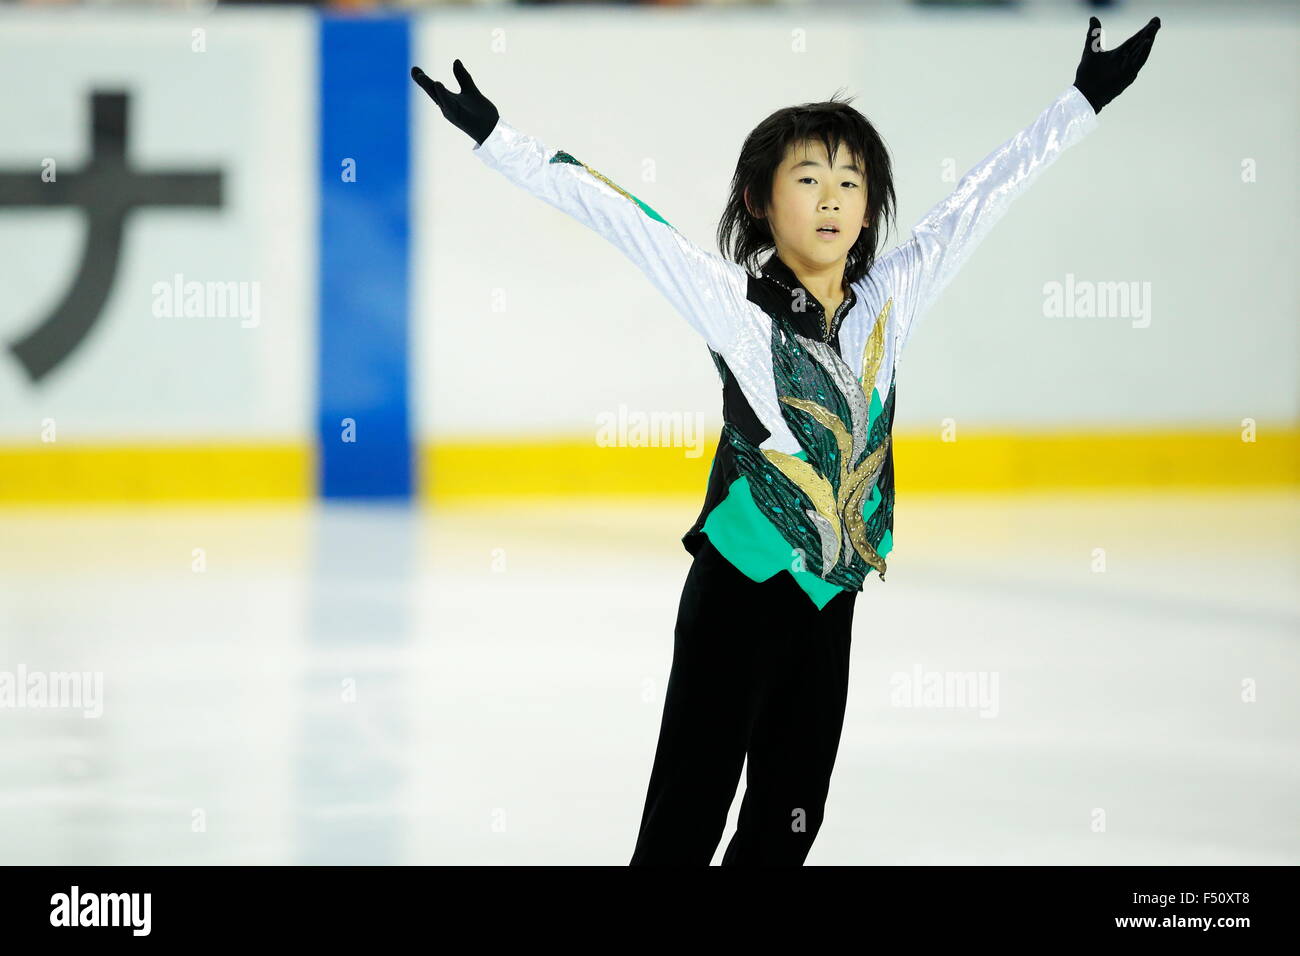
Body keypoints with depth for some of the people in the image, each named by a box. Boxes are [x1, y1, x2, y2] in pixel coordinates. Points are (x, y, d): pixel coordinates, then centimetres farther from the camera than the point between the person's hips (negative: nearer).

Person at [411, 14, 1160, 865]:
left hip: (829, 598, 5)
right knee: (687, 821, -4)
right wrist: (495, 137, -16)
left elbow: (983, 196, 10)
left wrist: (1087, 98, 16)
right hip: (739, 593, -5)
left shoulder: (889, 299, 4)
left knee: (789, 823, 11)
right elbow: (615, 213, -12)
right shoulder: (734, 301, -8)